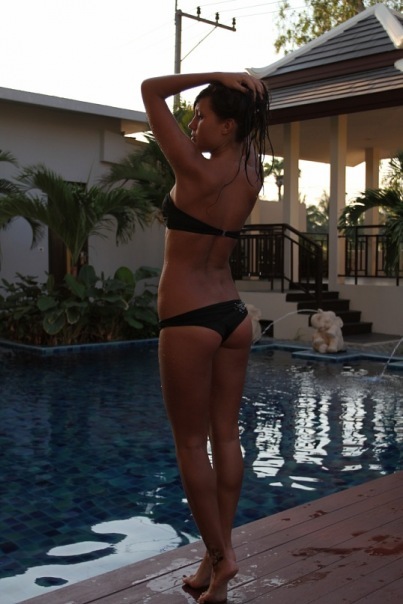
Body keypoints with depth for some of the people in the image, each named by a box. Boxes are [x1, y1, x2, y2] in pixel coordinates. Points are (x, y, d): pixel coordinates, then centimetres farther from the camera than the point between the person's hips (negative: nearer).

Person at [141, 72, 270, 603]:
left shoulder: (196, 171, -16)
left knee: (191, 443, 6)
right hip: (234, 316, 7)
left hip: (188, 322, -7)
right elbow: (253, 136, 25)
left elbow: (151, 90, -8)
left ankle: (219, 554, 13)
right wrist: (241, 89, 8)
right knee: (226, 437, 10)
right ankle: (218, 559, 21)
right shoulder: (252, 176, 3)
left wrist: (219, 77, -8)